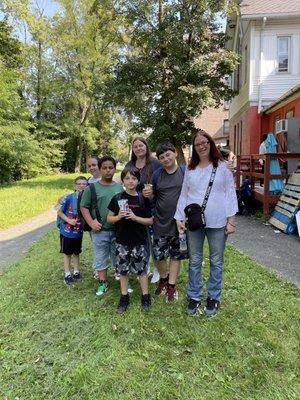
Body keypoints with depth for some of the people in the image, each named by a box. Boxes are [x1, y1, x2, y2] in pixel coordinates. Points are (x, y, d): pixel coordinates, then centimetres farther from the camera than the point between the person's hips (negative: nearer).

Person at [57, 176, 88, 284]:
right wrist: (69, 220, -21)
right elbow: (59, 212, -9)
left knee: (76, 253, 19)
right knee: (67, 253, 13)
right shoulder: (69, 198, -16)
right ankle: (67, 274, 26)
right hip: (67, 231, -3)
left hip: (78, 232, 3)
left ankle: (76, 272, 34)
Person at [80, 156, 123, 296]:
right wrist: (91, 222, -11)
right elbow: (84, 207, -1)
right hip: (100, 231, -1)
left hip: (118, 230, 2)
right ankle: (103, 283, 28)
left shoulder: (119, 187, 2)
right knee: (101, 258, 12)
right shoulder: (92, 188, -5)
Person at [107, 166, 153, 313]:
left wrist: (135, 217, -17)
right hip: (121, 241, 1)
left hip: (139, 242, -1)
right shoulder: (117, 198, -2)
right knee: (123, 270, 11)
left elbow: (150, 220, -2)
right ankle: (124, 297, 28)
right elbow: (109, 218, 4)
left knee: (141, 269, 8)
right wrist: (119, 217, -16)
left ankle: (145, 296, 25)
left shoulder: (143, 199, -4)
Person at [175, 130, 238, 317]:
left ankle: (214, 298, 26)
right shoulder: (190, 170, 10)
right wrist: (179, 218, 4)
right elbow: (184, 195, 11)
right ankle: (194, 297, 25)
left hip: (217, 223, -2)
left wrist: (231, 219, -6)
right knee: (194, 261, 10)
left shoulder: (222, 167, 2)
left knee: (216, 262, 9)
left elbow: (230, 194, 0)